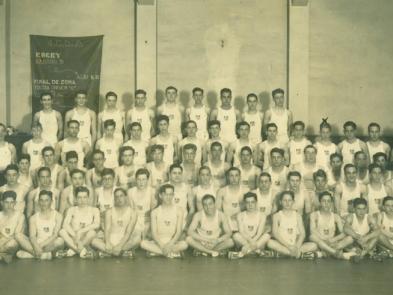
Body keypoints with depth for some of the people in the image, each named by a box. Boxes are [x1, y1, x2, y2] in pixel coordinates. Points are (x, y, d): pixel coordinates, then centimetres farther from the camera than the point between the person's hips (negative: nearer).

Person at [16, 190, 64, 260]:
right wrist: (36, 247, -26)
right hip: (37, 244, 2)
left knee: (60, 241, -34)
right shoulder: (34, 218, 8)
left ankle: (31, 253, -26)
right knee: (19, 236, -20)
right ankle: (43, 254, -28)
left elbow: (55, 235, -9)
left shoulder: (57, 216, 3)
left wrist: (41, 245, -19)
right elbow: (32, 236, -5)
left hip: (51, 245, -2)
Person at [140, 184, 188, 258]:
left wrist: (170, 244, -21)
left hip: (173, 242, -1)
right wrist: (162, 246, -21)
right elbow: (154, 233, -5)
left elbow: (179, 232, -5)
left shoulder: (179, 211, 2)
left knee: (184, 244, -33)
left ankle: (157, 252, -21)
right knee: (143, 243, -29)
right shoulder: (155, 212, 3)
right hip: (158, 242, 1)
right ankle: (173, 252, -23)